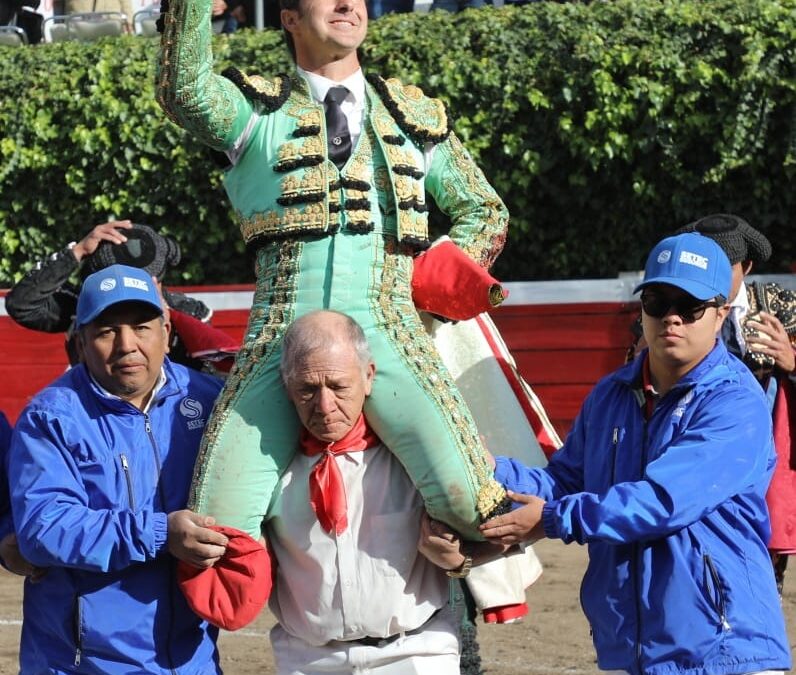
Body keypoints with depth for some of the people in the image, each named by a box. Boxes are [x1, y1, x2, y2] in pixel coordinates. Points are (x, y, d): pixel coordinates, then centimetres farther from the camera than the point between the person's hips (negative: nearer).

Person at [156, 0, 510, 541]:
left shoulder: (415, 116, 20)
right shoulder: (258, 110, 13)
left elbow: (486, 211, 27)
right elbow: (184, 91, -9)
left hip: (390, 330, 1)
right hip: (282, 334, 0)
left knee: (467, 496, -21)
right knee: (220, 525, -14)